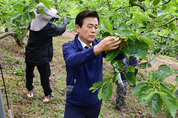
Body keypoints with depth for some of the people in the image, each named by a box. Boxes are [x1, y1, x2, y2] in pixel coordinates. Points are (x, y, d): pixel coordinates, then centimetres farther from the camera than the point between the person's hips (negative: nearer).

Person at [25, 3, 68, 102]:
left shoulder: (32, 23, -6)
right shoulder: (49, 28, -21)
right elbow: (60, 30, -4)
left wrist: (51, 18, 15)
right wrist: (65, 23, 14)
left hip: (30, 55, 5)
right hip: (42, 57, -5)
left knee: (29, 72, 23)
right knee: (45, 76, 9)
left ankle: (30, 91, 36)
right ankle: (47, 95, 22)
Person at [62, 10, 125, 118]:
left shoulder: (99, 43, -4)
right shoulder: (69, 46, -14)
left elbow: (117, 56, -19)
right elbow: (72, 60, -37)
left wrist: (120, 46, -41)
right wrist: (98, 48, -50)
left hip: (96, 101, 4)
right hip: (75, 104, -4)